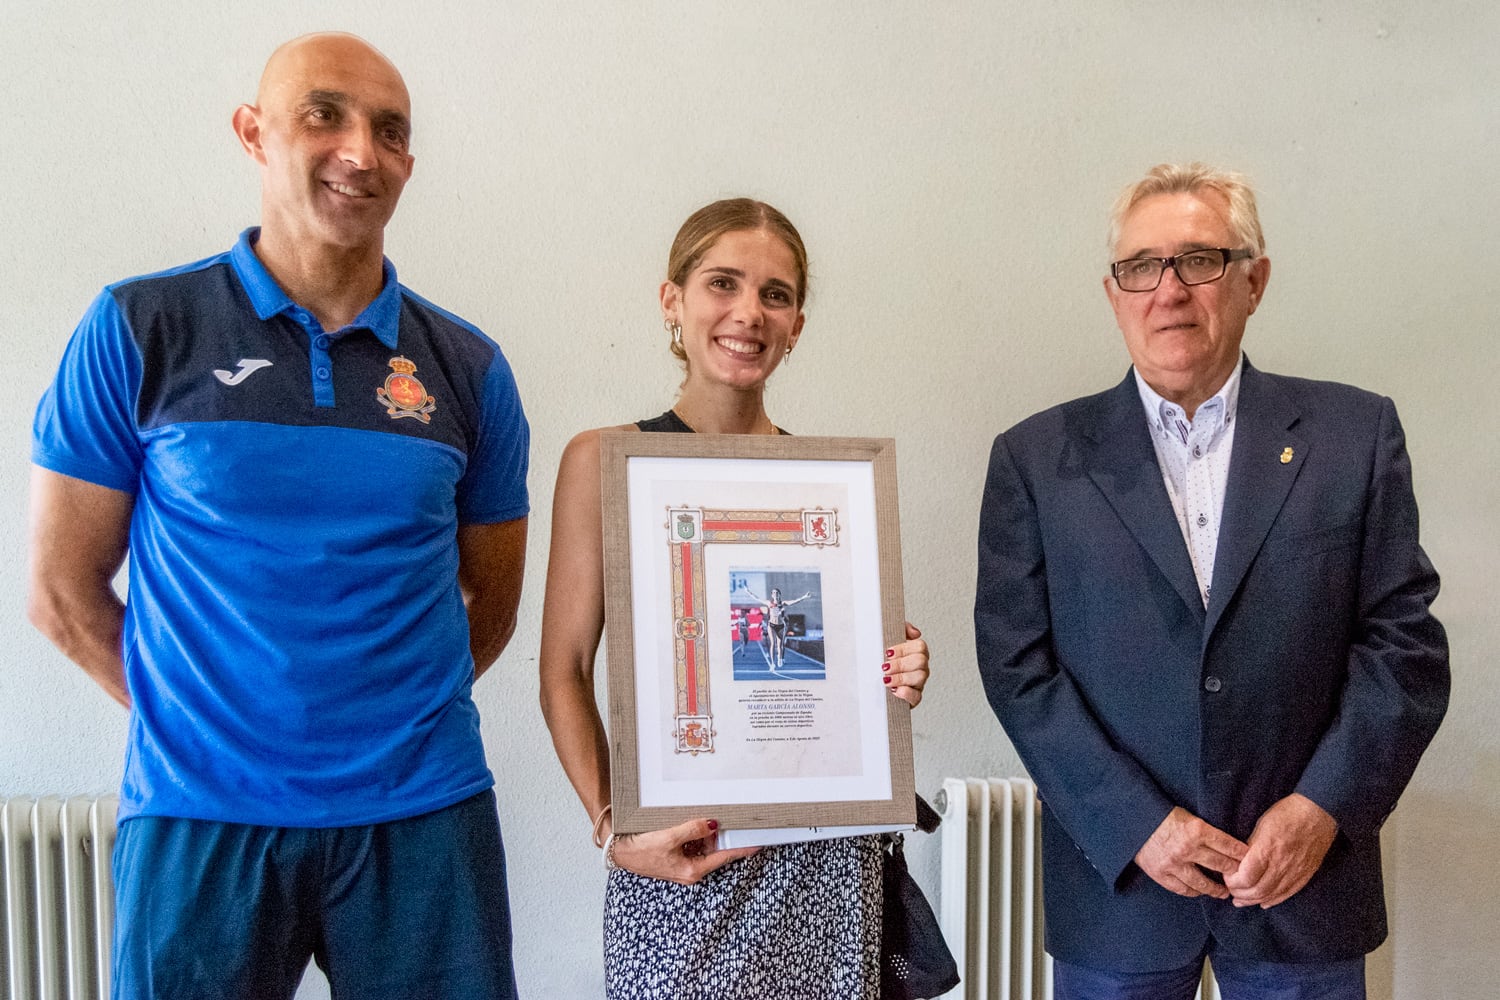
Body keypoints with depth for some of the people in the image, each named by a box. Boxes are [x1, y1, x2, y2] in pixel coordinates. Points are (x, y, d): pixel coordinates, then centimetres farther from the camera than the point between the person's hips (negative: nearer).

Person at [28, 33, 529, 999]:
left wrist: (385, 718, 3)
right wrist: (214, 728, 1)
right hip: (200, 815, -1)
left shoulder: (467, 368, 3)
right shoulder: (138, 331, -2)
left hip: (422, 812, 2)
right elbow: (64, 592, 1)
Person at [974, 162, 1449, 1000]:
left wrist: (1324, 806, -11)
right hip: (1117, 875, 0)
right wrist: (1135, 823, -12)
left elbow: (1404, 640, 0)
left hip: (1304, 875, 1)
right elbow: (1017, 664, -5)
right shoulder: (1036, 459, -1)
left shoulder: (1355, 433, 1)